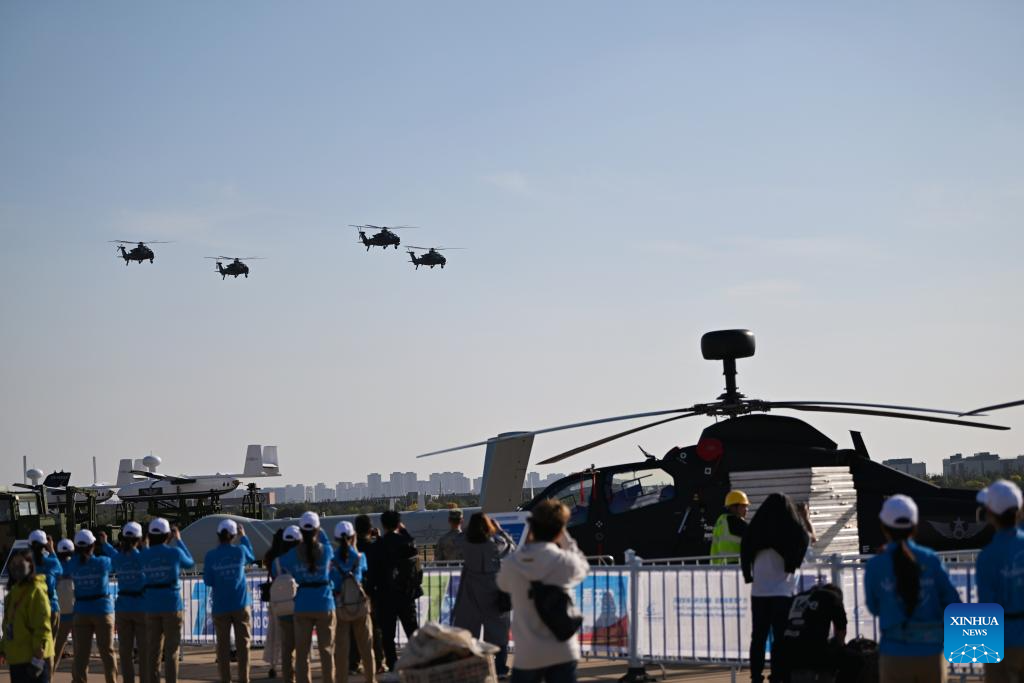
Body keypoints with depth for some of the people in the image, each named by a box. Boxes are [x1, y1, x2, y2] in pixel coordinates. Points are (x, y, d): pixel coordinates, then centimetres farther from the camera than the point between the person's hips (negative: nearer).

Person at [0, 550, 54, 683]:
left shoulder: (36, 591, -13)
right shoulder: (14, 591, 16)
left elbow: (43, 627, -18)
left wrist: (38, 658, -20)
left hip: (33, 658, -10)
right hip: (16, 659, 10)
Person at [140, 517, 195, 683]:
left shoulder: (144, 555, 2)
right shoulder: (175, 552, -6)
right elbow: (190, 563, 15)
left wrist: (167, 543, 23)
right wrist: (179, 540, 23)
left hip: (151, 607, 3)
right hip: (171, 605, -3)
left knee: (152, 651, 6)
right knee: (171, 651, 1)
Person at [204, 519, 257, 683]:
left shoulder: (210, 556, -4)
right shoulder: (240, 551, -3)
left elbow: (208, 581, -2)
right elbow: (251, 558, 20)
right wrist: (244, 537, 29)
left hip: (220, 607, 0)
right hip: (241, 605, 0)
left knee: (223, 646, 4)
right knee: (243, 644, 3)